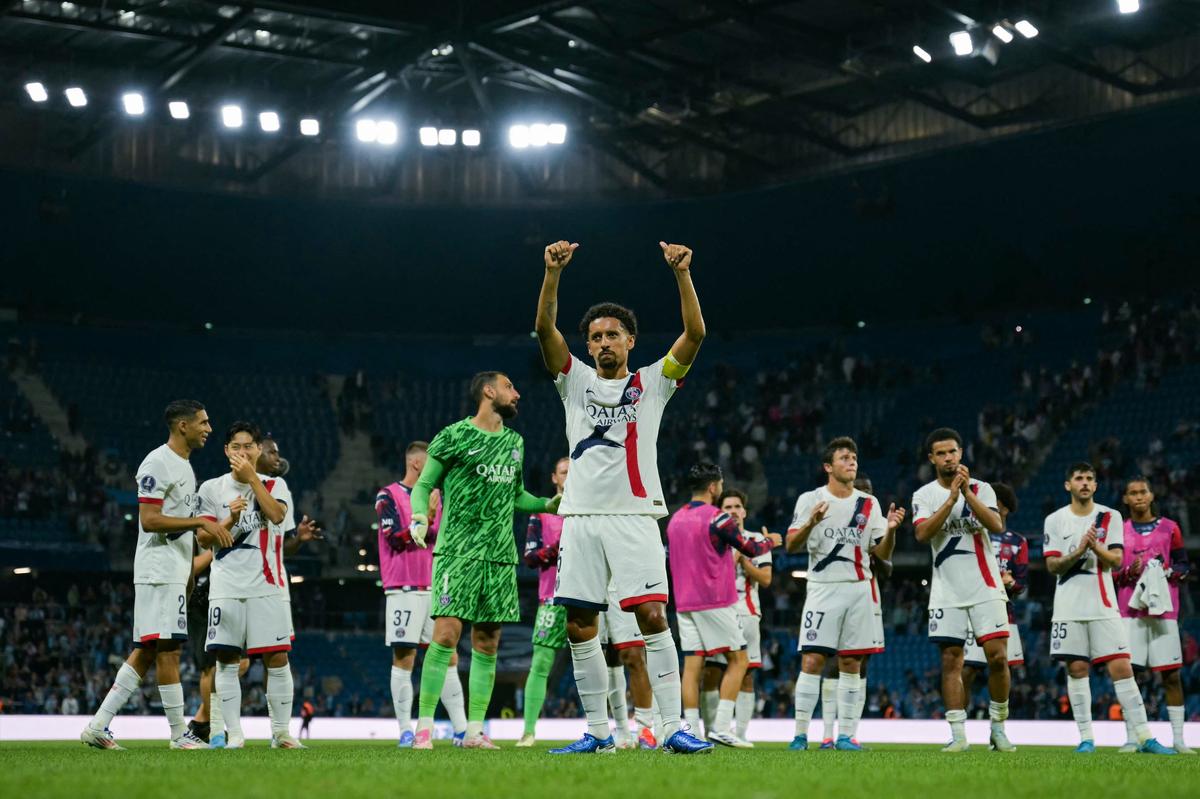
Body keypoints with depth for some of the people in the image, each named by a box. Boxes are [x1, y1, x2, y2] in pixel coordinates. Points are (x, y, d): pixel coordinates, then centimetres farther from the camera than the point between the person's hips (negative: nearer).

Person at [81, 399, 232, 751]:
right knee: (168, 648, -6)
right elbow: (149, 520, -19)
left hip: (174, 573, 10)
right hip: (159, 572, -10)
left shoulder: (184, 466, 20)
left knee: (146, 651, 7)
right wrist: (200, 521, -21)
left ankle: (98, 726, 8)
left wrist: (209, 534, 13)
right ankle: (180, 733, -2)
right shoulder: (158, 463, -12)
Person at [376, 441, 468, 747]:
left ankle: (461, 730, 2)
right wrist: (426, 519, -17)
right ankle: (406, 731, -1)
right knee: (404, 658, -5)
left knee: (449, 658, 2)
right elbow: (396, 540, -13)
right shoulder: (388, 497, -2)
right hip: (405, 590, -6)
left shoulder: (435, 498, 17)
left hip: (436, 589, 6)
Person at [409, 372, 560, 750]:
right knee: (446, 633, -14)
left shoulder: (515, 442, 17)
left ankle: (475, 729, 9)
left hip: (500, 556, 6)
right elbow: (423, 484, 2)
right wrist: (419, 517, -17)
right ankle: (424, 724, -7)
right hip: (458, 551, -6)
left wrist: (550, 503, 10)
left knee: (487, 644, 4)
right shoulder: (454, 436, -1)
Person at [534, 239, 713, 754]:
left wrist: (682, 274, -15)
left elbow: (694, 333, -4)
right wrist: (553, 272, -15)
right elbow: (544, 329, -1)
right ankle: (597, 732, 11)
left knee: (652, 617, -13)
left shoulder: (651, 382, 9)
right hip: (582, 517, 3)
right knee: (579, 626, 2)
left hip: (634, 516, -3)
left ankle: (673, 728, -13)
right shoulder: (575, 380, 14)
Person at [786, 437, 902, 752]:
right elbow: (791, 545, -5)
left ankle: (846, 735, 6)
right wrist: (811, 523, -23)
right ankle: (800, 733, -6)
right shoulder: (810, 500, 2)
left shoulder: (869, 504, 11)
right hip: (822, 589, -3)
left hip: (859, 590, 3)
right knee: (812, 659, -10)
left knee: (851, 664, 3)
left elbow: (883, 554, 9)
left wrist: (890, 529, -11)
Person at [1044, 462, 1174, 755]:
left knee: (1121, 668, -6)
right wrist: (1079, 550, -17)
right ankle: (1086, 737, 7)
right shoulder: (1055, 520, 5)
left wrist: (1096, 546, -21)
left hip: (1104, 606, 0)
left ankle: (1144, 738, -5)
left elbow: (1116, 561, -2)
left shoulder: (1110, 517, 6)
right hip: (1069, 608, 0)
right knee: (1077, 669, 0)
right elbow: (1052, 565, -1)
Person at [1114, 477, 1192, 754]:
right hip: (1129, 611, 0)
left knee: (1172, 674, -2)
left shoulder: (1169, 528, 9)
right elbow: (1108, 572, 10)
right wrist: (1128, 572, -9)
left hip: (1164, 609, 0)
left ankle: (1178, 739, 1)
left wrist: (1169, 571, -10)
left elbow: (1184, 566, 10)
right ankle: (1131, 738, 0)